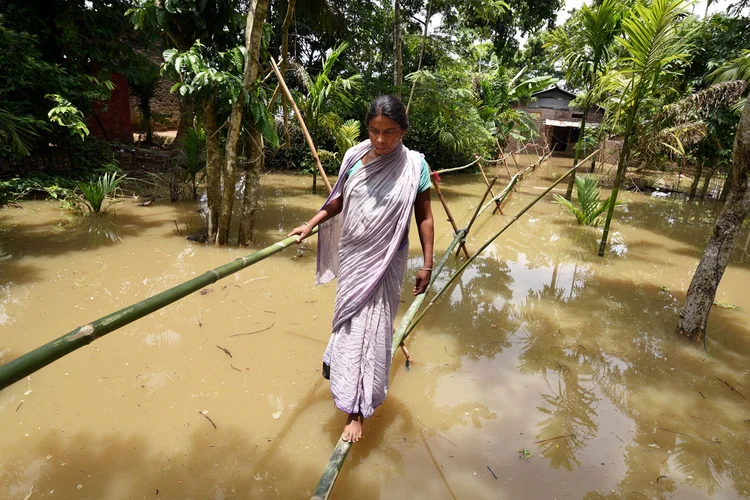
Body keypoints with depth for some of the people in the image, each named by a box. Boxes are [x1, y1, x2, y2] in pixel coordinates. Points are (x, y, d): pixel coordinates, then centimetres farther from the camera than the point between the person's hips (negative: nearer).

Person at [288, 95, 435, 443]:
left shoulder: (413, 165, -11)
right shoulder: (355, 157, -4)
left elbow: (424, 217, -5)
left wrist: (427, 264, -6)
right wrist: (311, 225, 1)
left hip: (385, 261, -3)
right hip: (351, 256, 4)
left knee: (371, 328, 1)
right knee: (349, 320, 17)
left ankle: (357, 410, 14)